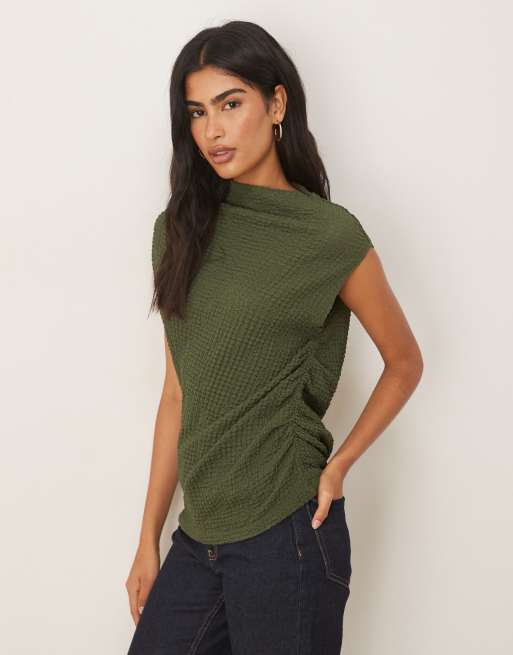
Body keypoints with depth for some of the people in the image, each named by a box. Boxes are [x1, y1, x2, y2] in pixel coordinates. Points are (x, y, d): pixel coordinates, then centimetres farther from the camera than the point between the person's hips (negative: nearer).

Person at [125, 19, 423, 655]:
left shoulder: (330, 235, -6)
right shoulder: (181, 227, 7)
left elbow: (404, 363, 6)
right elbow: (177, 393, 9)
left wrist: (336, 468, -5)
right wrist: (149, 537, 10)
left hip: (285, 532, -4)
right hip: (199, 537, 5)